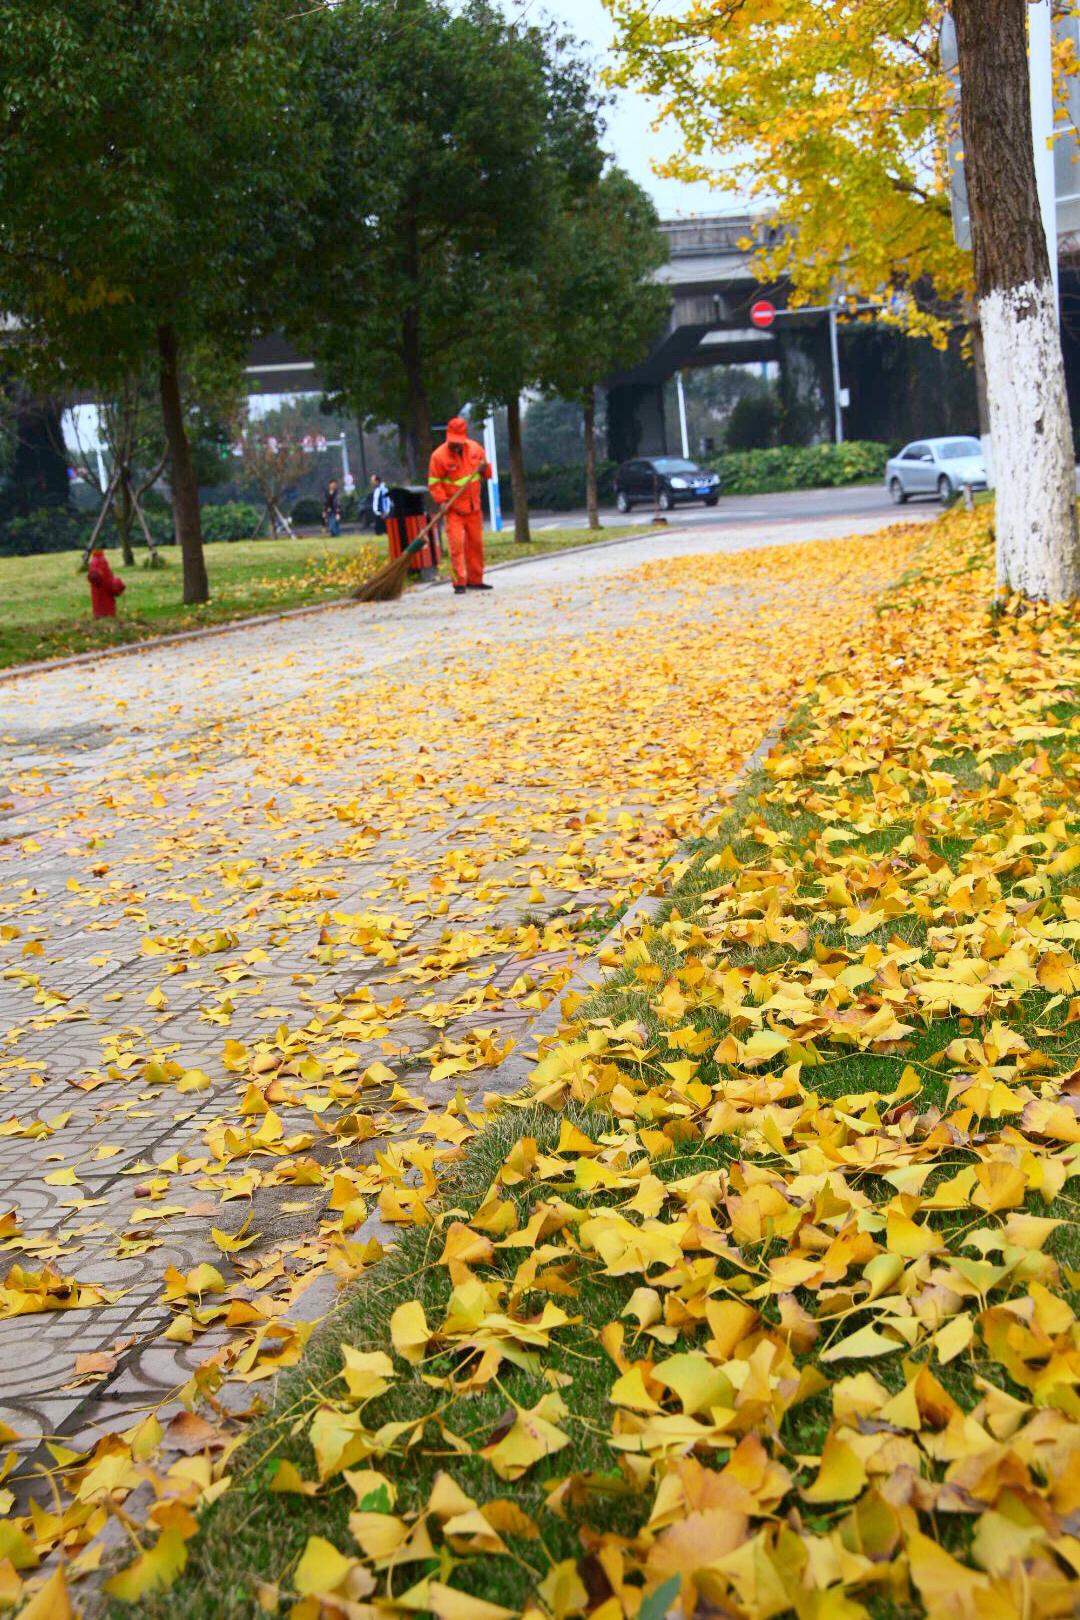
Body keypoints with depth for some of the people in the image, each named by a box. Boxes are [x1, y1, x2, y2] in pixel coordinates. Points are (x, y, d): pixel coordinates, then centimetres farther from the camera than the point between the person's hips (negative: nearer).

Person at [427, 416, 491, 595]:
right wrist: (442, 501, -20)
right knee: (456, 545, -12)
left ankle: (475, 580, 22)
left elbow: (487, 473, 15)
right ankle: (459, 583, -10)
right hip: (453, 509, -5)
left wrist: (485, 468, -8)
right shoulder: (439, 455, -11)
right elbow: (434, 482, -7)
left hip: (474, 507, 5)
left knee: (476, 544, 10)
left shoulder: (475, 448, 3)